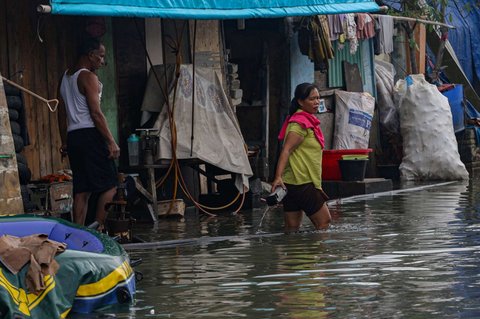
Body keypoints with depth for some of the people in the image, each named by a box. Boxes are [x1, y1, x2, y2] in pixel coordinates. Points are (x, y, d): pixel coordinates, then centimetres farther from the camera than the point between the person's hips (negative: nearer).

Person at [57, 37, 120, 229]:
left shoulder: (65, 78, 17)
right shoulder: (88, 77, -9)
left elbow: (62, 114, 21)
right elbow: (96, 113, -15)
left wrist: (65, 142, 25)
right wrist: (112, 142, -14)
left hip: (73, 136, 9)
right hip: (90, 135, -9)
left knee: (81, 189, 8)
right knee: (109, 185, -5)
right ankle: (98, 227, -12)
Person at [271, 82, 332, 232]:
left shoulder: (308, 121, 18)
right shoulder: (301, 123, -13)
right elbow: (286, 150, -23)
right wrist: (278, 177, -33)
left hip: (292, 182, 9)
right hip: (302, 182, -9)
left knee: (292, 228, 6)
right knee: (324, 222, -3)